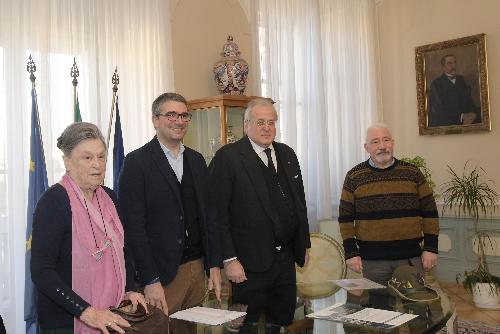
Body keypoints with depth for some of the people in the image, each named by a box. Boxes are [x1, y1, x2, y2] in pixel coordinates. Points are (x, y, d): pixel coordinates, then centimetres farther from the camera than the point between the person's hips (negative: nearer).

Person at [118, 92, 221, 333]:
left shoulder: (196, 160, 11)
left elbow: (209, 214, 13)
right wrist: (150, 281, -15)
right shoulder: (137, 162, -8)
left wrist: (215, 265, 7)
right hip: (162, 273, -5)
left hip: (196, 268, 6)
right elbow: (134, 225, -12)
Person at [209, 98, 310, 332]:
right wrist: (229, 259, -16)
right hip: (250, 263, -6)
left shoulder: (287, 154, 11)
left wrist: (304, 245, 15)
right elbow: (218, 212, -13)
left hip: (286, 258, 6)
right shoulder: (227, 157, -10)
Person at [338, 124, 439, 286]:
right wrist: (351, 252, -3)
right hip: (372, 260, -1)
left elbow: (429, 213, 7)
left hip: (412, 258, 1)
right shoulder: (354, 177, 3)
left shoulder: (413, 173, 6)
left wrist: (430, 248, 1)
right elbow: (346, 218, 3)